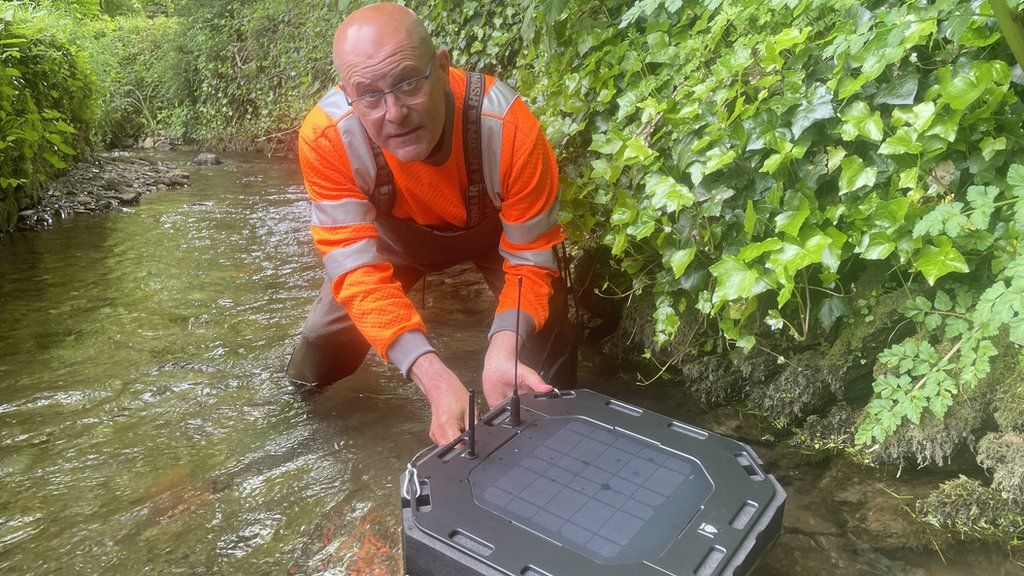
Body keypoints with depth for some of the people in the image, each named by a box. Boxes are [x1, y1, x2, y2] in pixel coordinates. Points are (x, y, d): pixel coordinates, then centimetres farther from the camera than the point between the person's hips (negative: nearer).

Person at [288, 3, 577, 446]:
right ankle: (306, 386, 37)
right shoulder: (326, 137, -37)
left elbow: (531, 260, -30)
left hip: (499, 229, -1)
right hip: (400, 232, 2)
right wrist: (434, 377, -51)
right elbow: (360, 269, -37)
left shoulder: (509, 128, -40)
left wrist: (502, 351, -50)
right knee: (325, 339, -1)